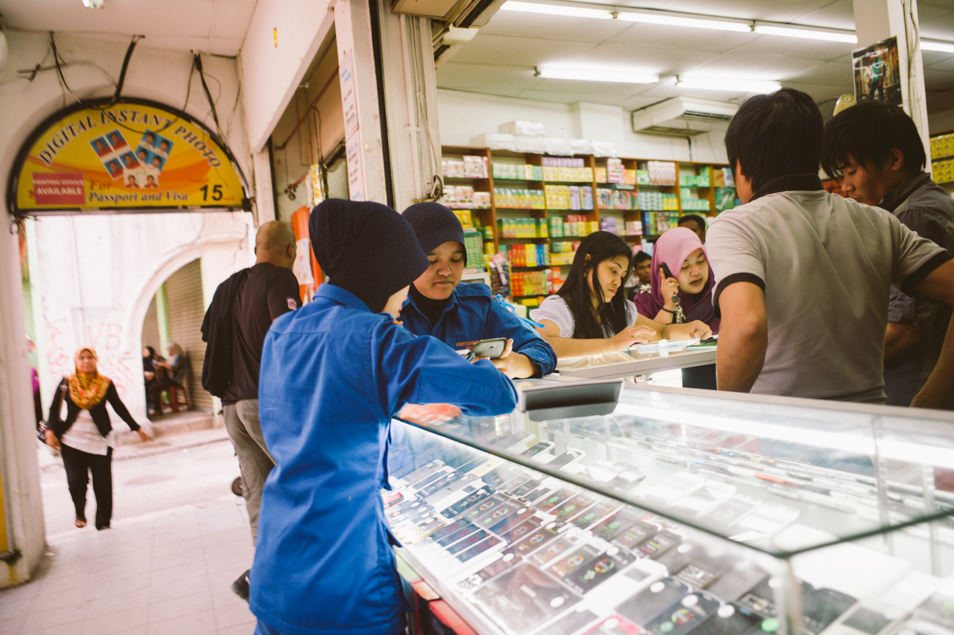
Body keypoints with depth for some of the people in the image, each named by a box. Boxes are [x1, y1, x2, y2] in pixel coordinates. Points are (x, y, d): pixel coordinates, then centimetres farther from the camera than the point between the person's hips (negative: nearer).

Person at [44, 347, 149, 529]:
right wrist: (50, 432, -6)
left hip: (100, 441, 0)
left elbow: (119, 408, 8)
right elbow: (54, 408, 6)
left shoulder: (106, 384, 2)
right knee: (75, 482, -1)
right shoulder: (67, 383, 3)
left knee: (103, 484, -2)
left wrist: (137, 429, 11)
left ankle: (103, 522, 13)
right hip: (72, 441, 0)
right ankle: (80, 514, 28)